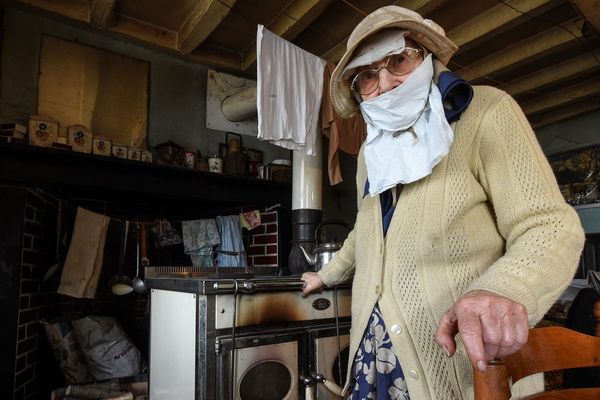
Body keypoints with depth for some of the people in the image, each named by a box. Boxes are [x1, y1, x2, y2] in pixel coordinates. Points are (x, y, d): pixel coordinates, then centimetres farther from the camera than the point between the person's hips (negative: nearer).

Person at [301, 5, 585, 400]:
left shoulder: (486, 112, -9)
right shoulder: (370, 153, 10)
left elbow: (549, 226, -15)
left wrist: (504, 290, -34)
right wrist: (328, 275, 35)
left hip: (471, 364, -5)